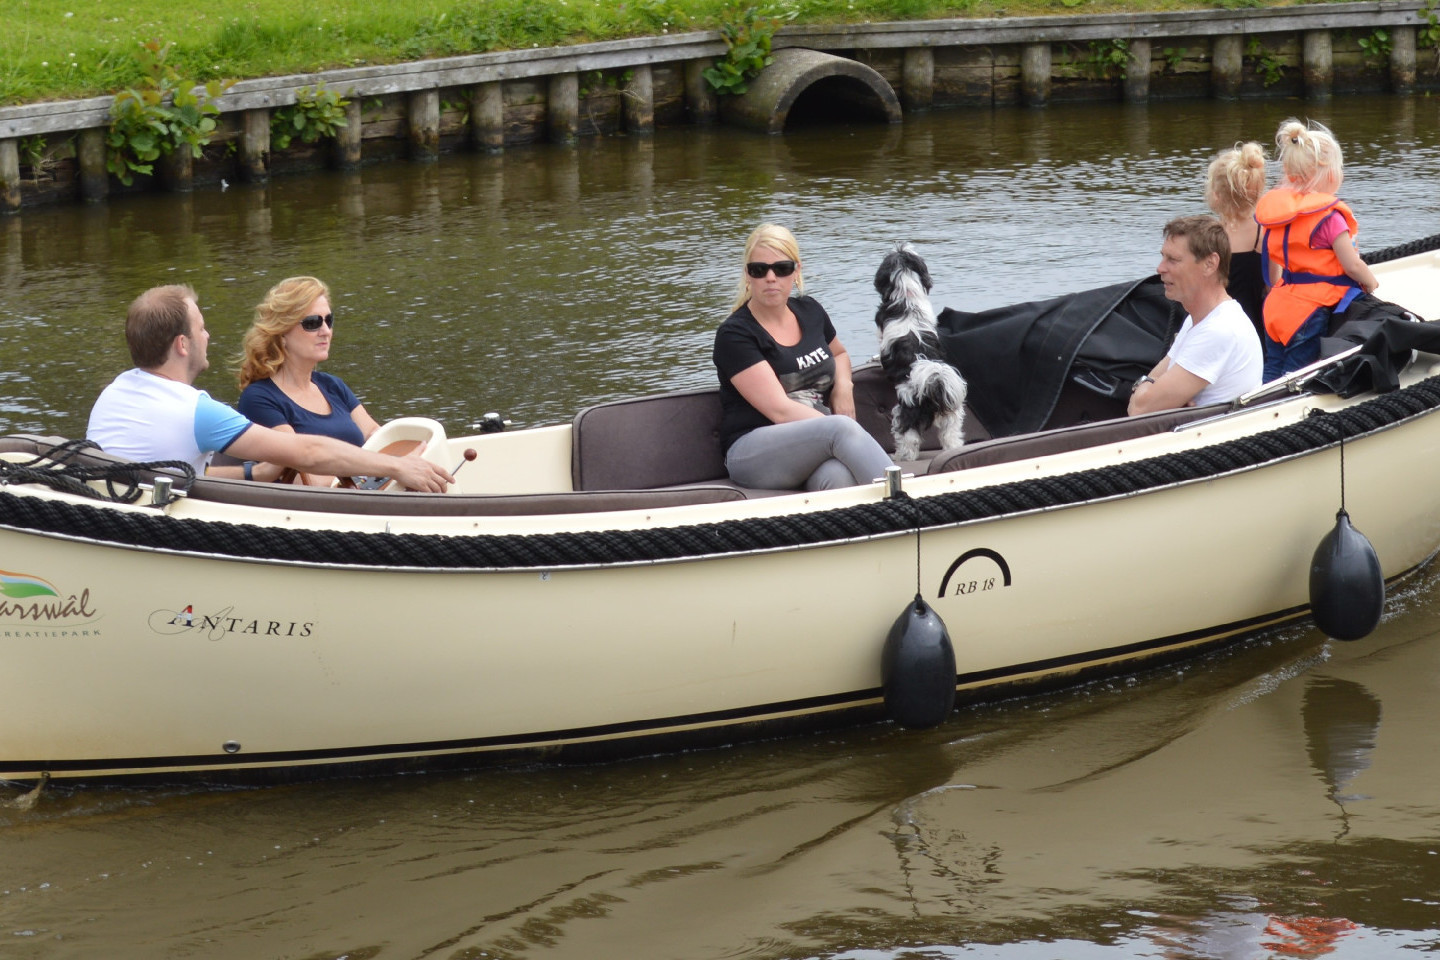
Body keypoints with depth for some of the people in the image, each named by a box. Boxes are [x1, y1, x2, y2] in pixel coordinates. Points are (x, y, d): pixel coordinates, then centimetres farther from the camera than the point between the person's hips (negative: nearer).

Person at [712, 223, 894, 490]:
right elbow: (779, 410, -15)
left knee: (839, 478, -36)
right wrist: (846, 433, -21)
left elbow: (839, 354, 39)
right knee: (841, 428, -35)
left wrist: (843, 384, 14)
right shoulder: (734, 335, -5)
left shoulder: (809, 312, 15)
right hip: (753, 453, -5)